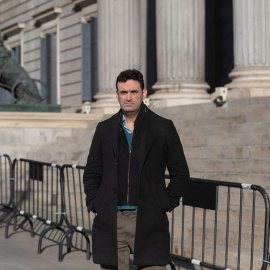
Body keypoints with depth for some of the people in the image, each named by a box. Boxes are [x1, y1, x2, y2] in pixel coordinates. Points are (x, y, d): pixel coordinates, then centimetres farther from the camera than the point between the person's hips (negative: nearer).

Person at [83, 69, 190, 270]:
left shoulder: (163, 128, 4)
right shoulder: (105, 129, 11)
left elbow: (181, 174, 8)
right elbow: (91, 174, 17)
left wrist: (166, 205, 1)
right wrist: (95, 205, 5)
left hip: (149, 221, -2)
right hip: (111, 221, 2)